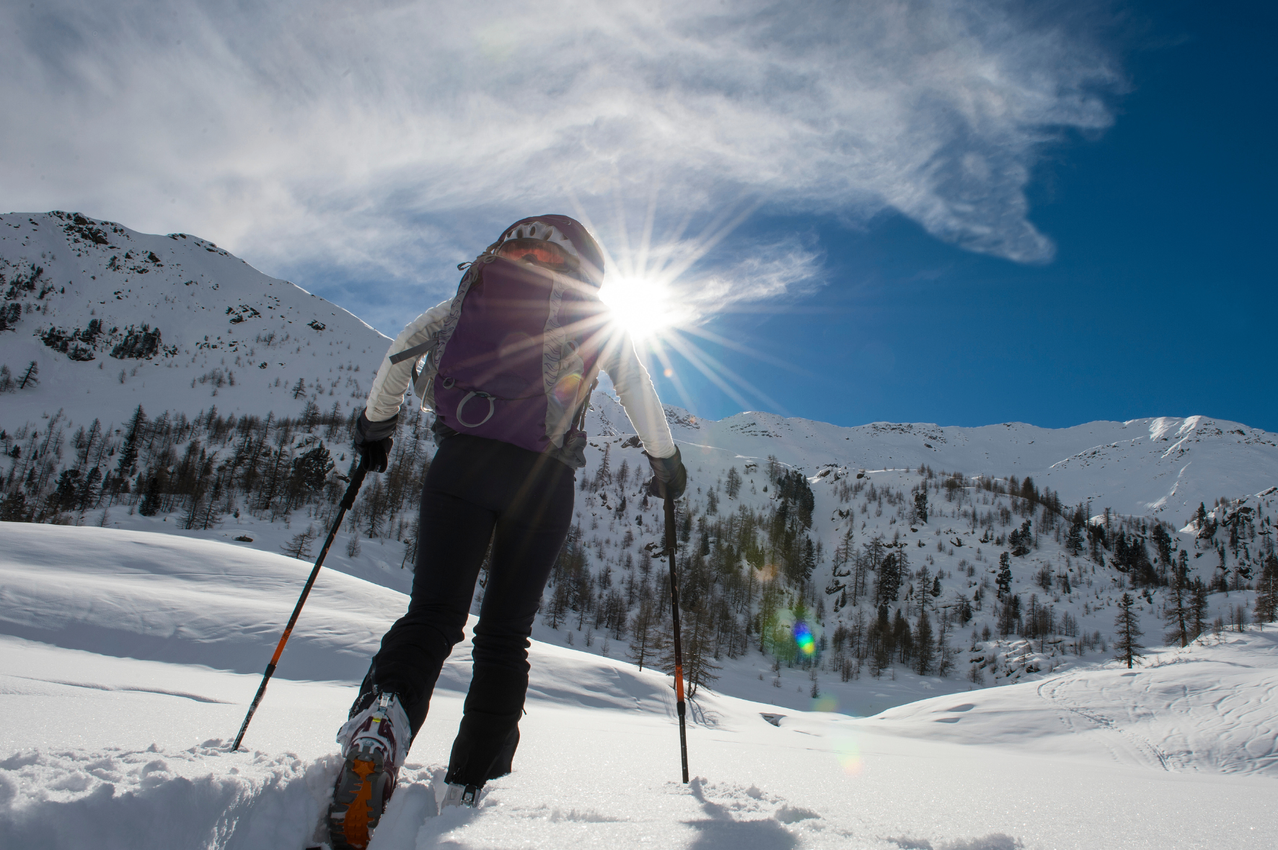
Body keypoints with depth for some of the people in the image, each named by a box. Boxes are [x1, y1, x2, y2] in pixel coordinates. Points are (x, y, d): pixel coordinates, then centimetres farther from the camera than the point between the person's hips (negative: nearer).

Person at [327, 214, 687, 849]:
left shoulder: (480, 285, 21)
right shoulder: (596, 316, 19)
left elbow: (406, 345, 17)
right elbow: (640, 396, 18)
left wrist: (376, 423, 26)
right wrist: (666, 462, 31)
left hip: (461, 462, 1)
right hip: (544, 477, 0)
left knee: (432, 614, -4)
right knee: (505, 636, 5)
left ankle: (379, 723, -31)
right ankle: (468, 787, 3)